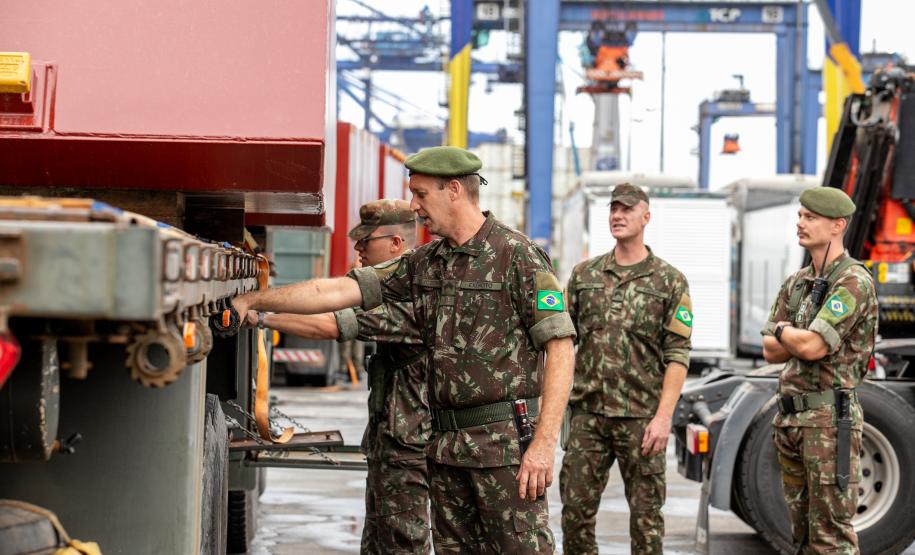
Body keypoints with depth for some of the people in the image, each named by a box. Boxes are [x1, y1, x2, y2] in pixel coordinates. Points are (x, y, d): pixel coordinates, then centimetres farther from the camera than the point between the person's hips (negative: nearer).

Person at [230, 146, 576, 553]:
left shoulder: (518, 256, -9)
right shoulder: (424, 264, 13)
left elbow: (560, 346, -13)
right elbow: (336, 292, 12)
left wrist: (544, 443, -19)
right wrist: (251, 301, 8)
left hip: (505, 441, -7)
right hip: (446, 442, 7)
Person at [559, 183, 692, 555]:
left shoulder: (670, 282, 1)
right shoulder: (583, 275, 10)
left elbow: (677, 356, -4)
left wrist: (664, 416, -12)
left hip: (641, 416, -2)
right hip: (588, 413, 3)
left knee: (646, 511, 3)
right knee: (576, 507, 3)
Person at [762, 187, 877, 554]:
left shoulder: (854, 282, -13)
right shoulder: (795, 284, 14)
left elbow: (812, 346, -21)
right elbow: (770, 351, 10)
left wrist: (783, 330, 0)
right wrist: (801, 338, -8)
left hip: (829, 418, -9)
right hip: (790, 416, 9)